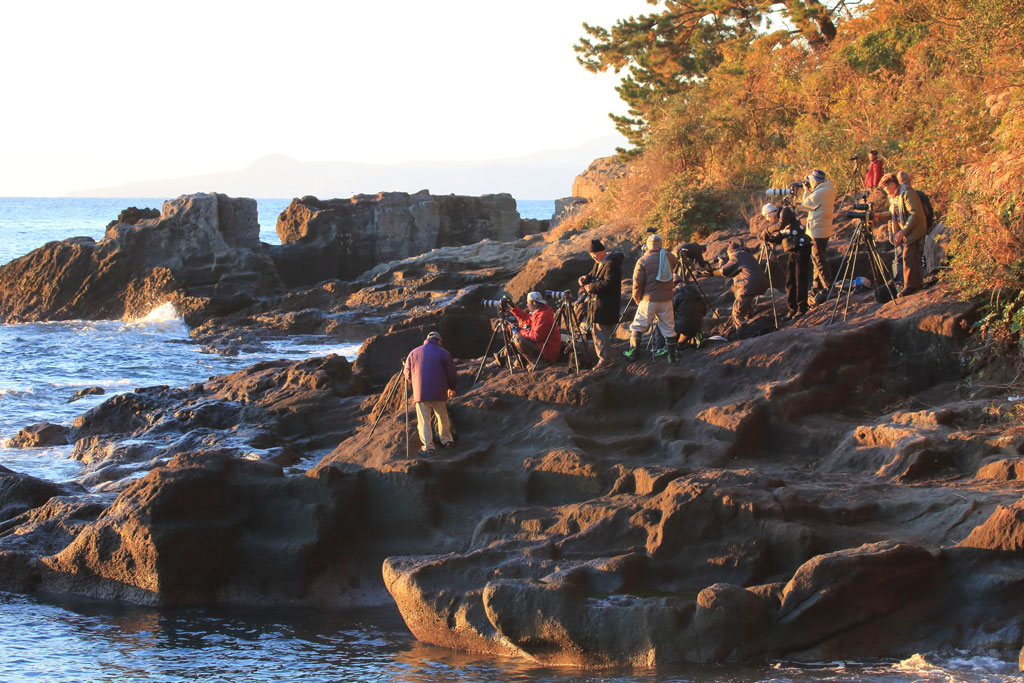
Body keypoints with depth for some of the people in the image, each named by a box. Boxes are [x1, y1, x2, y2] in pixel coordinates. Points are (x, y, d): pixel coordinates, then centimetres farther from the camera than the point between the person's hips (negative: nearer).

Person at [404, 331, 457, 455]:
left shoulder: (414, 353, 9)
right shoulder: (443, 353, 3)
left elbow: (408, 374, 13)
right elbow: (451, 374, 5)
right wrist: (451, 388, 22)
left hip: (420, 392, 0)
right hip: (439, 393, 0)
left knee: (423, 420, 0)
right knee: (442, 416, 17)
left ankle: (427, 446, -6)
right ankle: (446, 440, 27)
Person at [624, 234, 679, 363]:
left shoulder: (643, 261, -8)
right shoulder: (669, 257, 2)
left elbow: (637, 282, -9)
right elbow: (676, 263, 26)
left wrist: (637, 298, 5)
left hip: (649, 300, -3)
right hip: (667, 299, 3)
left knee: (639, 325, 8)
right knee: (668, 327, 10)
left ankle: (634, 352, 8)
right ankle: (672, 355, 9)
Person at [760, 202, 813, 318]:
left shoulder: (785, 211, -4)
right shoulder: (777, 221, 19)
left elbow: (781, 224, -22)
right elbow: (779, 239, 15)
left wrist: (767, 231, -16)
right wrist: (768, 238, -1)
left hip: (801, 248, -9)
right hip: (792, 252, 9)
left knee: (800, 280, -7)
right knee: (790, 281, 7)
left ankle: (802, 309, -4)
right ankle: (792, 309, 12)